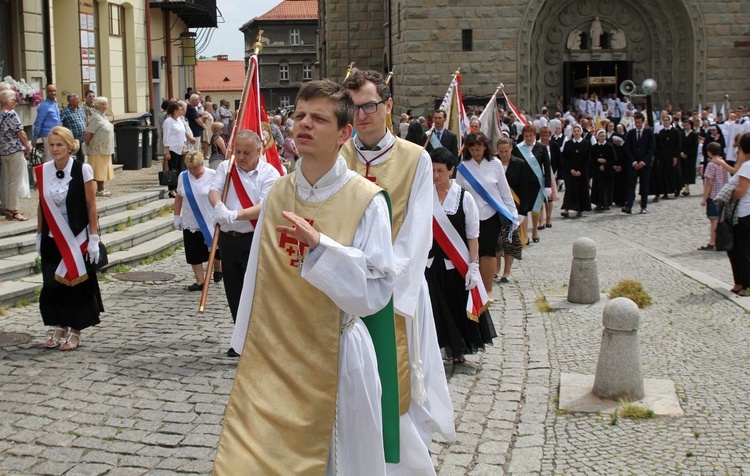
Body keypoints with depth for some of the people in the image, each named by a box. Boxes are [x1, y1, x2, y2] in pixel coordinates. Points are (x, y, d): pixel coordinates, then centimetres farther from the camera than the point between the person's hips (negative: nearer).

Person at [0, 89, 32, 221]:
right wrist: (28, 147, 0)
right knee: (16, 181, -3)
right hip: (15, 151, -8)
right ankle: (13, 210, -2)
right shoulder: (11, 114, -15)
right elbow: (21, 133, -14)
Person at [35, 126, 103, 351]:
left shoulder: (83, 170, -10)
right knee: (53, 284, 9)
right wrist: (39, 236, 10)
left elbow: (91, 206, -8)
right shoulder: (42, 171, 1)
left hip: (76, 238, -4)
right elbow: (41, 206, 9)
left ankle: (75, 331, 16)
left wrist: (93, 238, -9)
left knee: (76, 283, 3)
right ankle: (59, 328, 23)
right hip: (52, 239, 4)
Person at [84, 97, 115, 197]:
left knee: (103, 169, 13)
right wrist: (88, 144, -10)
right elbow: (88, 133, -22)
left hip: (105, 148, 9)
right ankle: (100, 190, 0)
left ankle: (101, 188, 19)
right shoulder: (96, 117, -16)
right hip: (99, 148, -9)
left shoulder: (102, 116, 14)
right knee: (100, 169, -4)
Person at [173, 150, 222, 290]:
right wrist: (177, 217, 11)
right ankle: (200, 281, 8)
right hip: (190, 224, 3)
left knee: (215, 250, 8)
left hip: (211, 222, -3)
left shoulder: (213, 175, -8)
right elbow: (178, 198, 13)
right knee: (194, 254, 1)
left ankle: (218, 270, 36)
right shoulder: (182, 176, 4)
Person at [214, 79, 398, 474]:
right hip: (269, 355, 4)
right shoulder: (277, 193, 5)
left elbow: (377, 289, -15)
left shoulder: (367, 200, -8)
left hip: (333, 357, -3)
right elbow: (259, 273, 12)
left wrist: (319, 245, -27)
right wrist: (248, 344, 16)